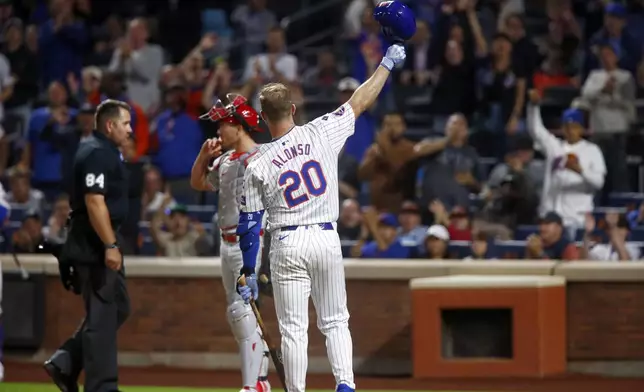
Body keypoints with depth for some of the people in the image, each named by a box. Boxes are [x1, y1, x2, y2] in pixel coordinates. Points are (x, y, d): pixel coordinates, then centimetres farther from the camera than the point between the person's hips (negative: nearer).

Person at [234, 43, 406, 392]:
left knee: (293, 328, 3)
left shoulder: (257, 166, -7)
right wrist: (387, 64, 17)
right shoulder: (320, 134, -5)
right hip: (327, 239, 2)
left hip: (287, 245, -2)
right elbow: (360, 102, 5)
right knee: (335, 321, 12)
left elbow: (250, 224, -3)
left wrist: (248, 273, 5)